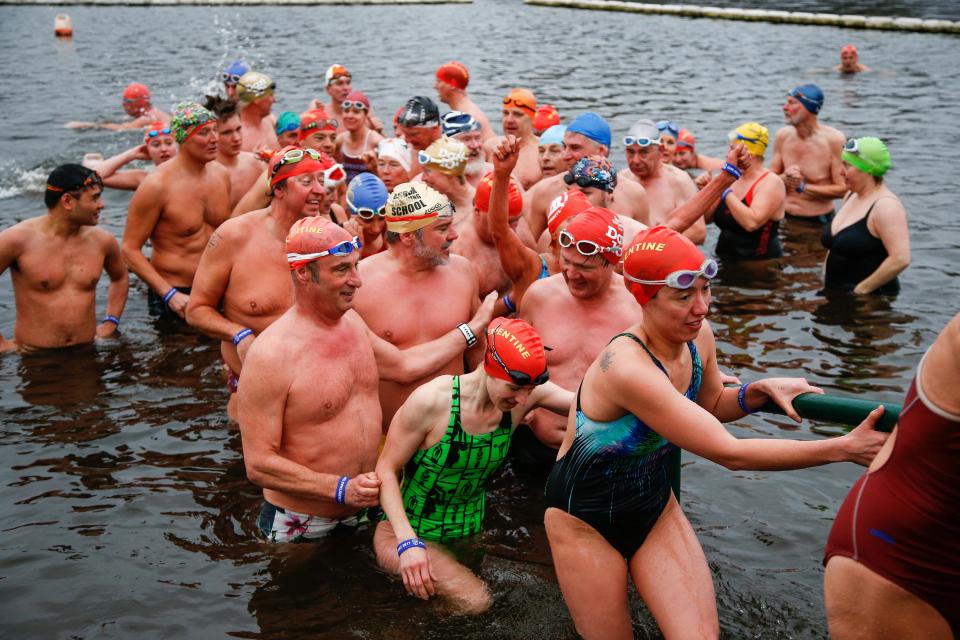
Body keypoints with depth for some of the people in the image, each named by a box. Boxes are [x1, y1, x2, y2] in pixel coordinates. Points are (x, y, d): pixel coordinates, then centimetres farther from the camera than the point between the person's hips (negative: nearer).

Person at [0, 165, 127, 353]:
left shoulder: (102, 240, 4)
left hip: (87, 352, 3)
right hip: (34, 356, -3)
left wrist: (110, 323, 14)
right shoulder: (19, 239, -9)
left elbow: (120, 277, 24)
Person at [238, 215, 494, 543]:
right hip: (301, 527, -7)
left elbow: (404, 365, 20)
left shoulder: (351, 322, 2)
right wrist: (341, 489, -29)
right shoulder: (270, 355, -24)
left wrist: (475, 326, 22)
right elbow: (258, 465, -23)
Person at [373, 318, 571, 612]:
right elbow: (386, 470, -17)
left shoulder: (528, 394, -12)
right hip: (408, 530, -6)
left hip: (469, 532, 6)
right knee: (475, 602, -23)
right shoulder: (431, 401, -25)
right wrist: (407, 543, -27)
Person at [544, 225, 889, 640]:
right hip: (585, 519, -6)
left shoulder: (698, 336, -9)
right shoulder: (627, 367, -34)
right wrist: (845, 448, -30)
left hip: (654, 505, 6)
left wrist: (760, 391, -8)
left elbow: (710, 407, 13)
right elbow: (729, 453, -32)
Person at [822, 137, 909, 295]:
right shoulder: (851, 195, 11)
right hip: (836, 293, 7)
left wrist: (862, 289, -17)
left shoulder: (886, 205, -14)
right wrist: (825, 283, 10)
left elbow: (900, 259, -22)